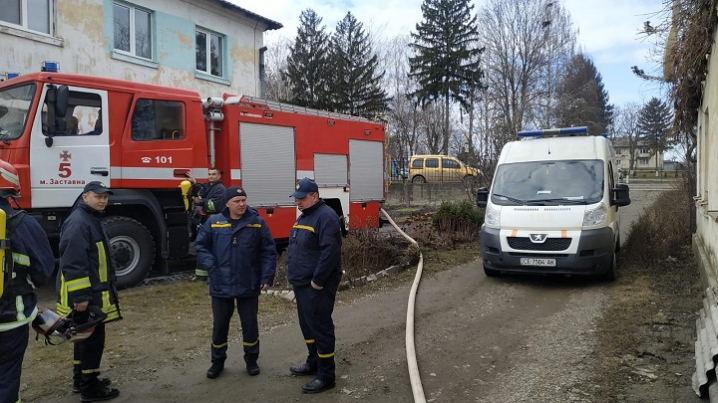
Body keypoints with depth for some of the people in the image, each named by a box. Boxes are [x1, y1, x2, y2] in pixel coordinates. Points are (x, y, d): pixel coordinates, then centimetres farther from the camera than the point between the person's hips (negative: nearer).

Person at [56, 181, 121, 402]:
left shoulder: (92, 219, 15)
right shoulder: (78, 222, -20)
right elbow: (73, 263, -27)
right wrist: (80, 296, -27)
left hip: (93, 292, 11)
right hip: (86, 295, -11)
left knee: (86, 336, 19)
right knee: (93, 339, -2)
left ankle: (82, 378, 32)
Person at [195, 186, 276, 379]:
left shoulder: (257, 222, -4)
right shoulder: (214, 222, -2)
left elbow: (268, 251, -3)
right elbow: (201, 246, 4)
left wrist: (267, 277, -8)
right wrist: (211, 267, -9)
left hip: (249, 285, -1)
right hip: (221, 285, 1)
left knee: (250, 324, 11)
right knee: (220, 324, 13)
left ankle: (251, 359, 30)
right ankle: (217, 361, 31)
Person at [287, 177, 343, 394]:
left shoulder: (326, 216, -18)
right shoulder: (304, 216, 14)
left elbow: (330, 252, -25)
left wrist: (317, 281, -22)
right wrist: (295, 274, 15)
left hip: (316, 286, -10)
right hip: (302, 284, 10)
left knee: (320, 327, -3)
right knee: (307, 324, 19)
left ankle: (326, 375, 6)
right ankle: (314, 362, 35)